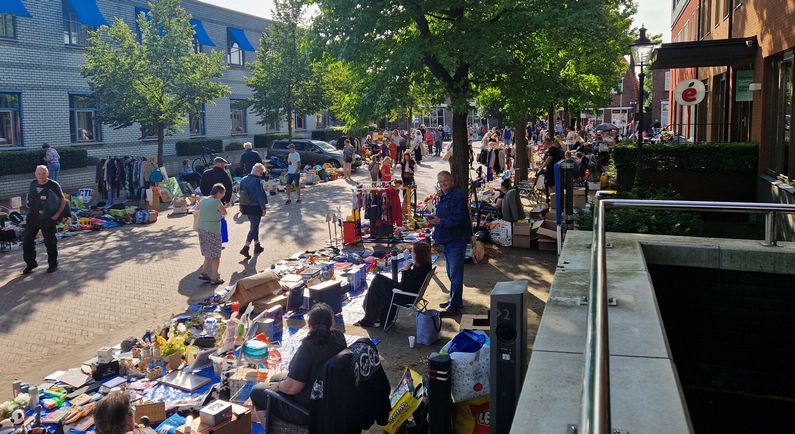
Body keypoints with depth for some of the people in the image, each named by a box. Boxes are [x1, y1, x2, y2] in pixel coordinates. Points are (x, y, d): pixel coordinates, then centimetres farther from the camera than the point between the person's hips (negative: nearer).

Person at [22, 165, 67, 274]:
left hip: (47, 218, -5)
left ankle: (53, 264, 19)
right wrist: (30, 210, 10)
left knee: (50, 241, 3)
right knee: (26, 240, 6)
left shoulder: (53, 185, -10)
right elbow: (29, 199, 21)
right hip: (32, 217, 5)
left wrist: (57, 214, -13)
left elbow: (63, 200, -6)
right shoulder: (33, 184, 6)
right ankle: (30, 263, 21)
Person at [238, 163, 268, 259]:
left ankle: (257, 246, 30)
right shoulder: (257, 181, -18)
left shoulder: (243, 180, 5)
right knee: (254, 228, 0)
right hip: (255, 208, -8)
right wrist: (263, 208, -11)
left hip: (246, 207, 8)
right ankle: (245, 248, -6)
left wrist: (241, 206, 19)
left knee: (254, 226, 21)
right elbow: (260, 196, -17)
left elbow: (241, 194, 12)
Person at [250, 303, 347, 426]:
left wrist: (277, 386, -8)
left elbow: (293, 387, -26)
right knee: (275, 377, 27)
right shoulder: (338, 336, -10)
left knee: (256, 391, 11)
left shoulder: (308, 348, -33)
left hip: (308, 410, -8)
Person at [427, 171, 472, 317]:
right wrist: (435, 219, 5)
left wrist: (440, 221, -26)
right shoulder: (444, 196, 15)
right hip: (447, 240, 10)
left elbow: (458, 219, -24)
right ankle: (454, 300, 34)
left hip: (457, 240, -10)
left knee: (455, 274, -6)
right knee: (451, 273, 20)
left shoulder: (458, 196, -16)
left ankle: (455, 307, -2)